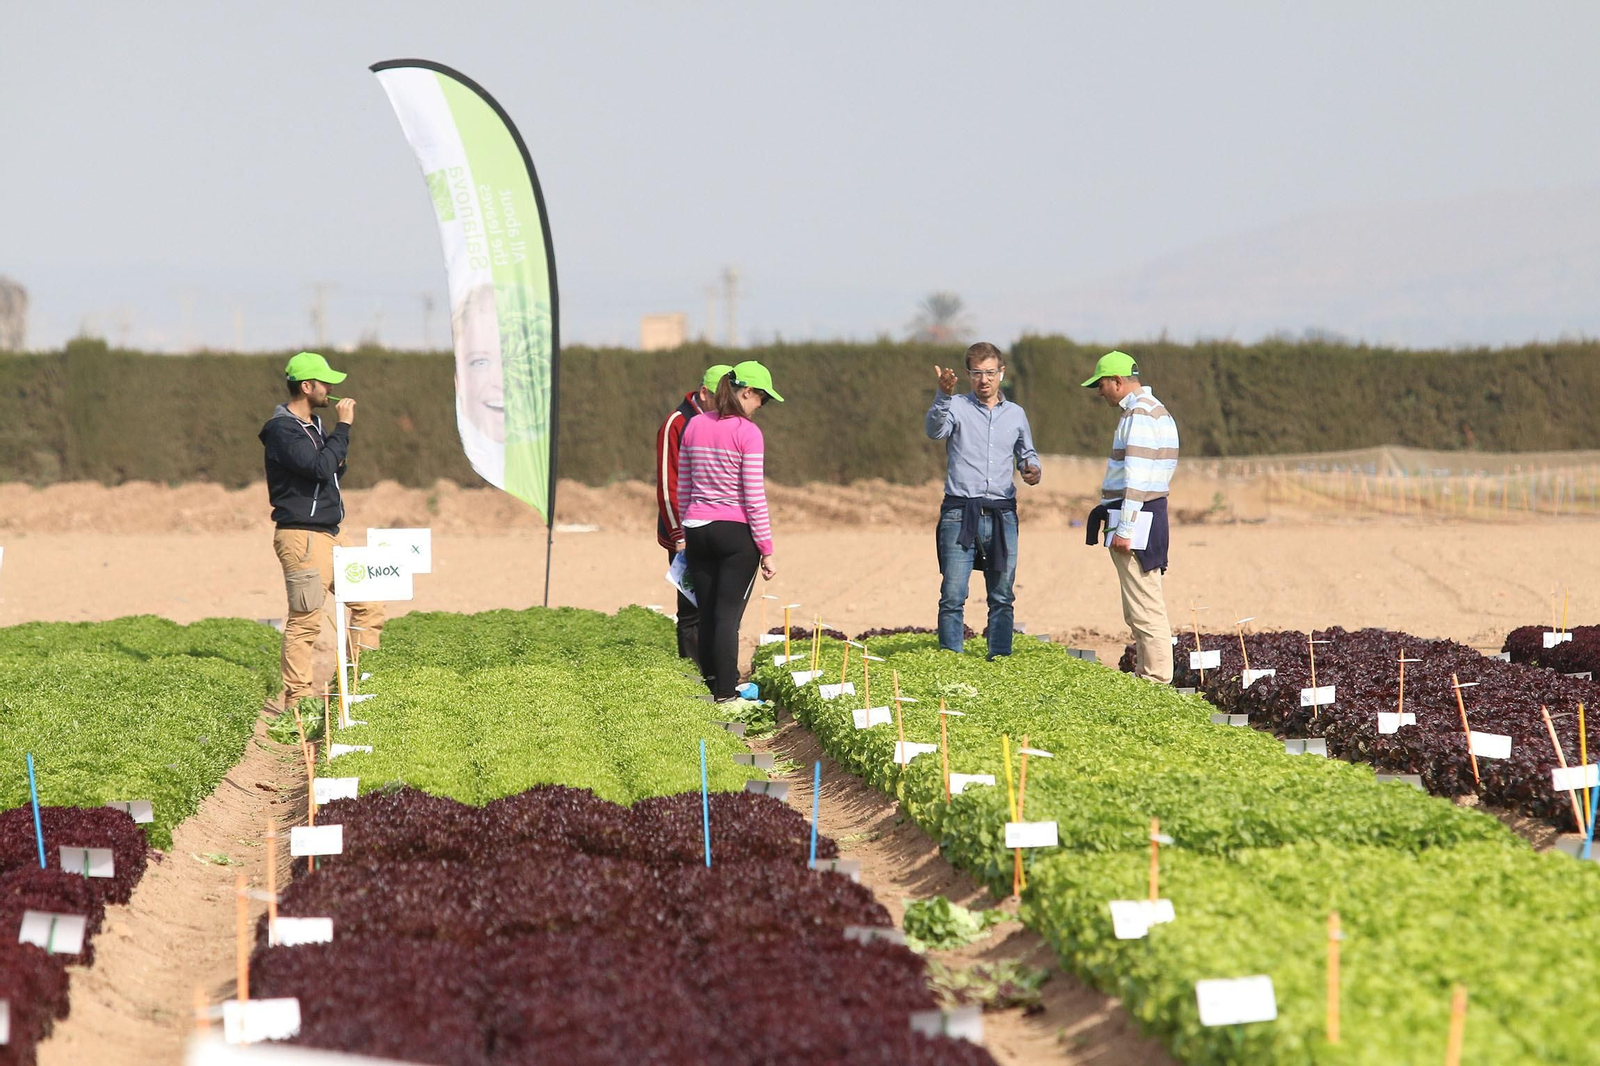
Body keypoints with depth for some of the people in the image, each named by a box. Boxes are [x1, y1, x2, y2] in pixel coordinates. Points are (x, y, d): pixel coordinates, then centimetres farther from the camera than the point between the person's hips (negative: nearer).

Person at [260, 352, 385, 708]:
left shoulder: (312, 425, 18)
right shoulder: (282, 430, -13)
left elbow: (335, 467, 22)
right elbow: (320, 467, -24)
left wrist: (341, 429, 8)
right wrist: (343, 426, -16)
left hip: (329, 534, 10)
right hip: (300, 535, -10)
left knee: (369, 603, 10)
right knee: (305, 618, -9)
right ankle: (297, 696, -5)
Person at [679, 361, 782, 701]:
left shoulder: (694, 426, 6)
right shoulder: (747, 433, -12)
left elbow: (683, 488, 11)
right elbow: (754, 498, -12)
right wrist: (766, 551, -7)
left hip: (697, 530, 5)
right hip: (736, 533, -5)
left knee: (706, 615, 11)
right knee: (728, 615, -3)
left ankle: (710, 683, 15)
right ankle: (725, 693, -2)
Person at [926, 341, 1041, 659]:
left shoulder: (1016, 414, 15)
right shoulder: (957, 407, 3)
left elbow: (1026, 453, 28)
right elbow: (934, 430, -18)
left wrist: (1033, 470, 4)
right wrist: (943, 396, -36)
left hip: (1002, 516, 4)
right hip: (960, 514, -3)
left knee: (1002, 597, 5)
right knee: (953, 595, -8)